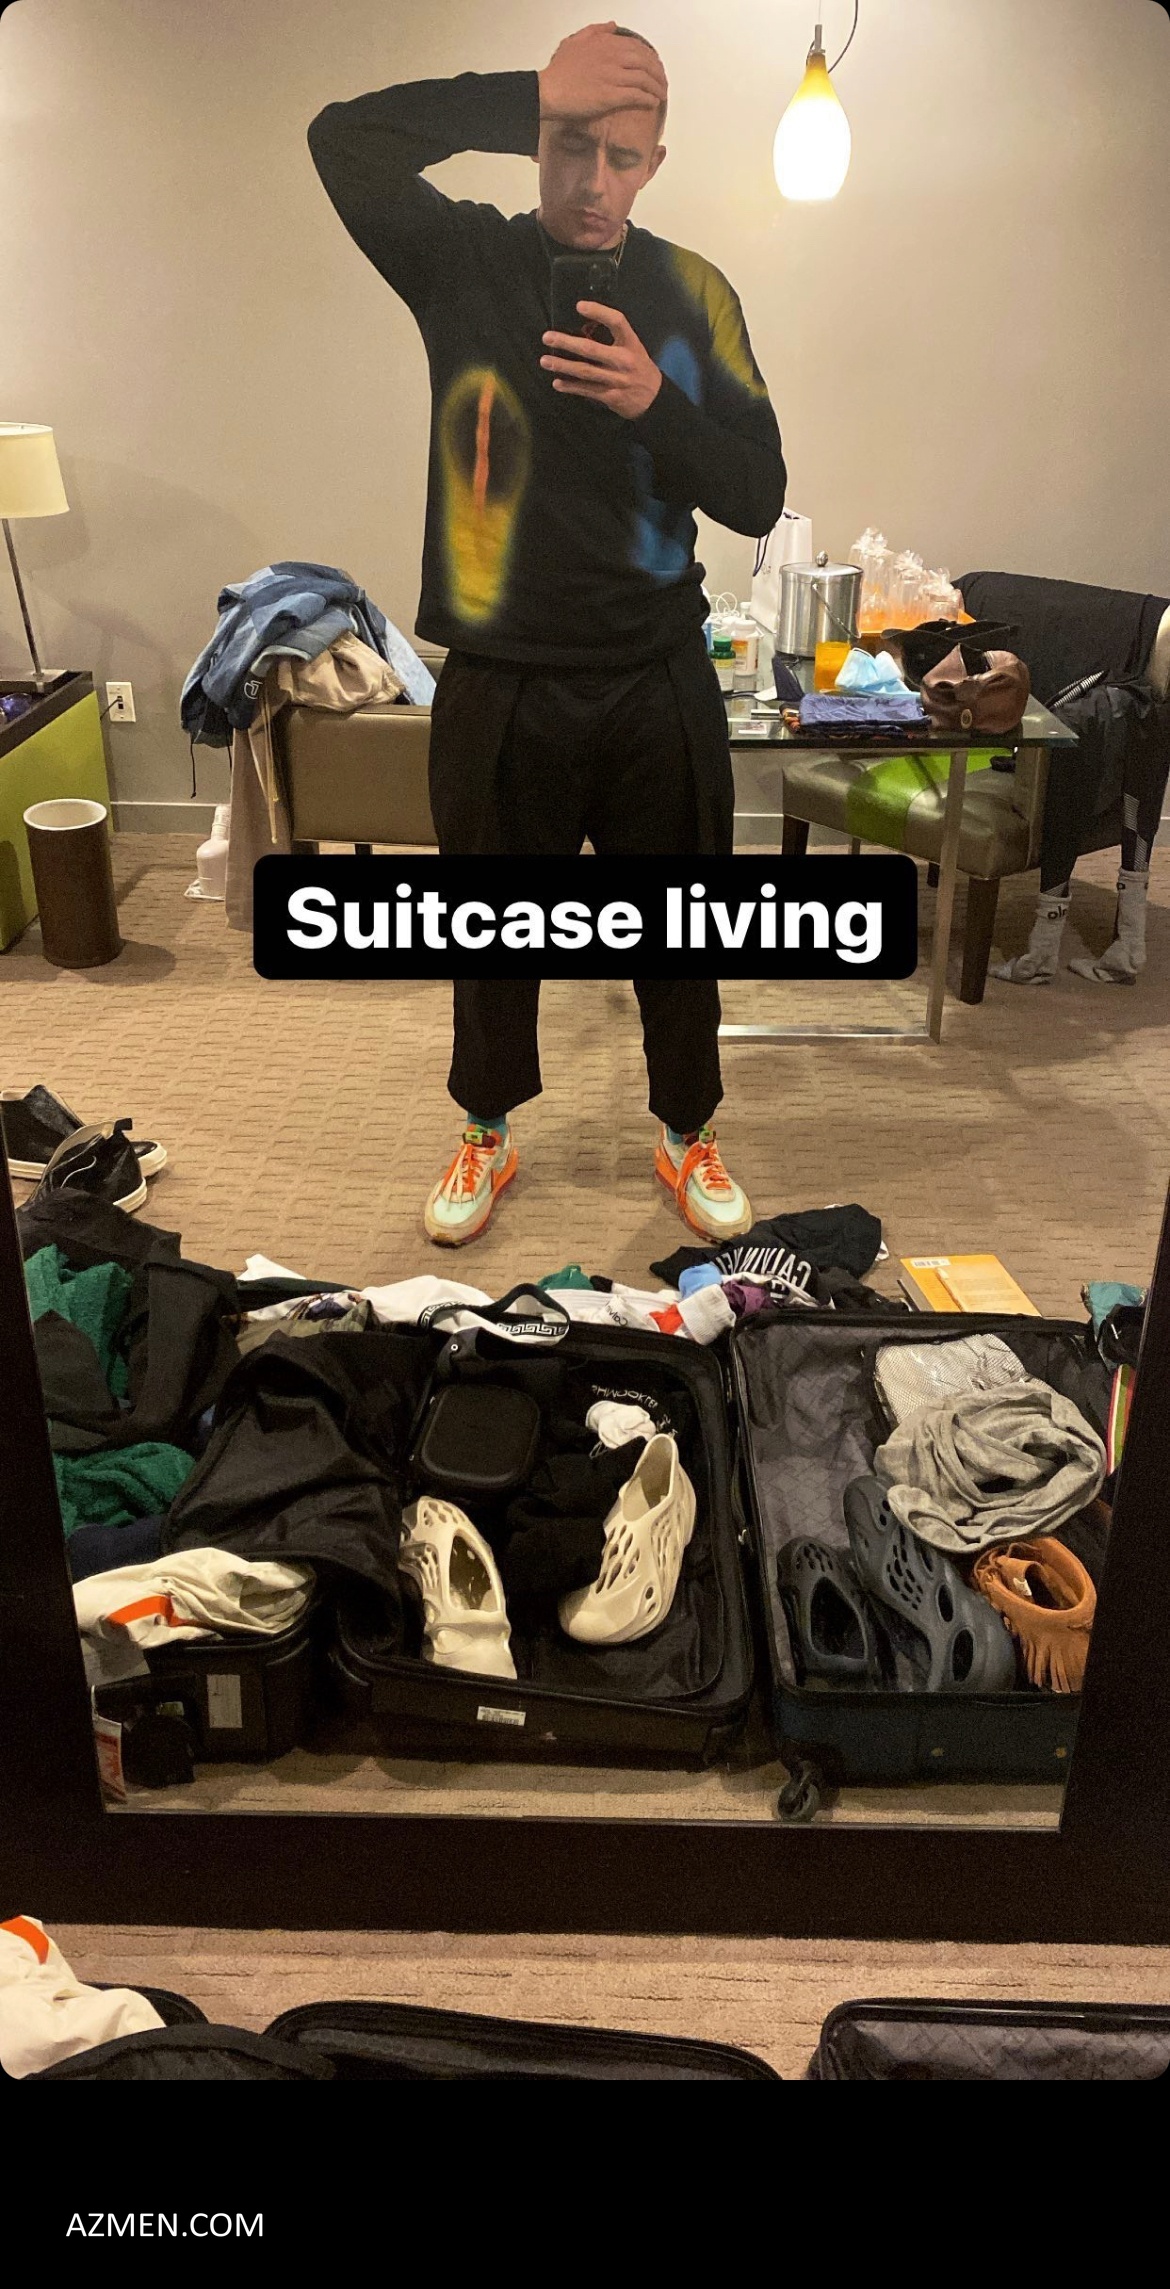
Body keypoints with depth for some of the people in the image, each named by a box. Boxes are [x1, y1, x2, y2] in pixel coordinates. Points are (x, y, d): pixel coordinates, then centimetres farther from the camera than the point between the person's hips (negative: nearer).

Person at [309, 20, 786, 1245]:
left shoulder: (691, 292, 3)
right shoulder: (465, 260, -1)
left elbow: (756, 495, -2)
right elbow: (343, 137, -17)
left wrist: (657, 404, -19)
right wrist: (531, 94, -19)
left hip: (658, 685, 1)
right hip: (500, 687, -1)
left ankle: (686, 1135, 35)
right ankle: (487, 1134, 36)